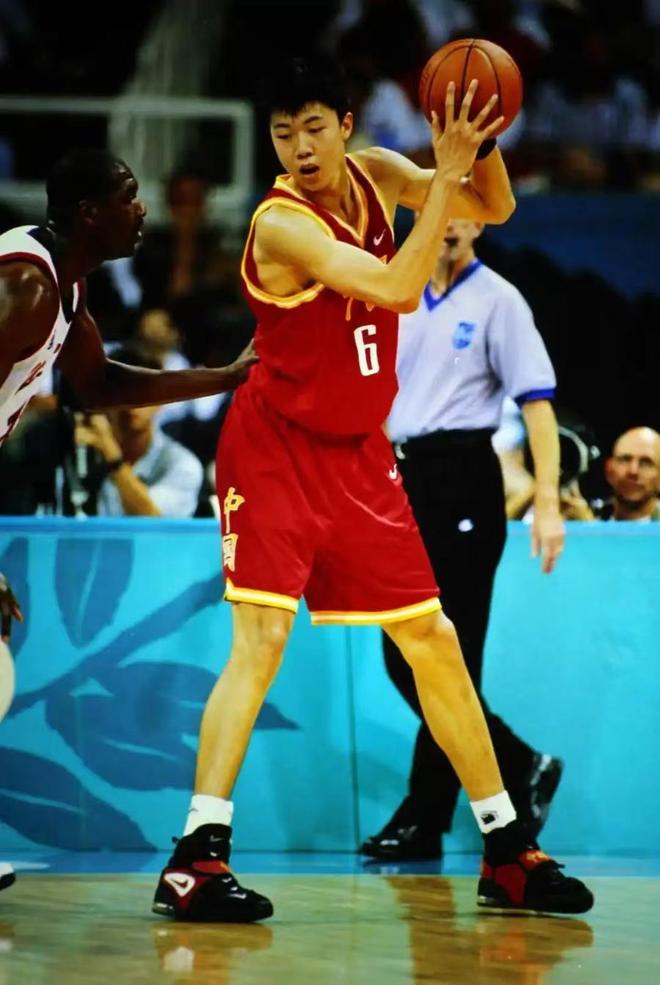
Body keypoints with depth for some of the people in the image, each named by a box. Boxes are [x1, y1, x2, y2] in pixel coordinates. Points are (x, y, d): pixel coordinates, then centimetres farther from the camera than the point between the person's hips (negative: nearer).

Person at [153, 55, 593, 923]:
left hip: (359, 454, 7)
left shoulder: (376, 176, -1)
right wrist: (446, 177, -31)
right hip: (276, 450, -7)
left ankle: (507, 851, 17)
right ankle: (197, 857, -20)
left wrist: (480, 146, -12)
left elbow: (493, 209, 8)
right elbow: (398, 290, -32)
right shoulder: (282, 223, -22)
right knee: (262, 636, -20)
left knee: (434, 642, 9)